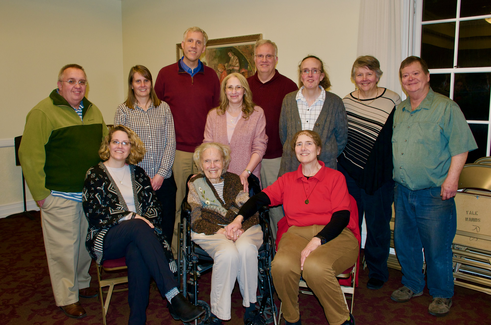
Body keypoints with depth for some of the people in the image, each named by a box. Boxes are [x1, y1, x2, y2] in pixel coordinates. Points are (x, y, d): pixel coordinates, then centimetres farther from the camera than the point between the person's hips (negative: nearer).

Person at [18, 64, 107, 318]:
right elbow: (30, 155, -15)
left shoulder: (93, 111, 11)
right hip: (60, 195, -6)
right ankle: (67, 298, 18)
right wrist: (40, 193, -14)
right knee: (64, 247, 3)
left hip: (92, 193, 7)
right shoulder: (43, 112, -11)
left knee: (86, 242, 18)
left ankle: (81, 284, 37)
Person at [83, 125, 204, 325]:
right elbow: (93, 213, -5)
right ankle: (174, 297, -42)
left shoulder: (137, 173, 19)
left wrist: (146, 220, -10)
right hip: (107, 237, -2)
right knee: (138, 227, -36)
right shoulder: (95, 174, 8)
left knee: (137, 253, -36)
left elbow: (154, 206, 13)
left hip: (136, 235, 3)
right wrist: (130, 217, -15)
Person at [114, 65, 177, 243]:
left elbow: (171, 142, 4)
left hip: (164, 180, 2)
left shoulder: (164, 108, 10)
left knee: (166, 228, 6)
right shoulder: (123, 110, 5)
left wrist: (161, 174, -6)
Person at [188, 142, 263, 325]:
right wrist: (219, 230, -13)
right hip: (210, 231, -1)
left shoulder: (235, 181, 17)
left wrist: (241, 227, -14)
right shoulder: (195, 184, 14)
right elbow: (197, 220, 5)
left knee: (246, 249, -34)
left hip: (244, 229, 2)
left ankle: (250, 304, -13)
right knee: (228, 253, -35)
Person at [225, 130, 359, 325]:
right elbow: (260, 199, 6)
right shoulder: (287, 180, 19)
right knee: (282, 265, -30)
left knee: (315, 266, -35)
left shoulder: (335, 177, 9)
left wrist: (317, 241, -19)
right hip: (298, 234, 3)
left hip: (334, 235, -2)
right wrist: (240, 218, -14)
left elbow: (341, 216, -3)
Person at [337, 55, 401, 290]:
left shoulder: (392, 101, -3)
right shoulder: (346, 102, 6)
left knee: (377, 224, 6)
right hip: (349, 172, 3)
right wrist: (340, 165, 7)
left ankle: (377, 271, 26)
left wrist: (394, 170, -7)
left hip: (379, 175, -2)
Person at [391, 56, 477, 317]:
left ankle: (442, 295, 22)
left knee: (437, 247, 2)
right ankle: (412, 285, 34)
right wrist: (394, 176, 13)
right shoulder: (399, 111, 12)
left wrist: (451, 178, -18)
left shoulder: (446, 107, -6)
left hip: (434, 193, -6)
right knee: (404, 242, 15)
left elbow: (460, 147, -11)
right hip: (403, 191, 6)